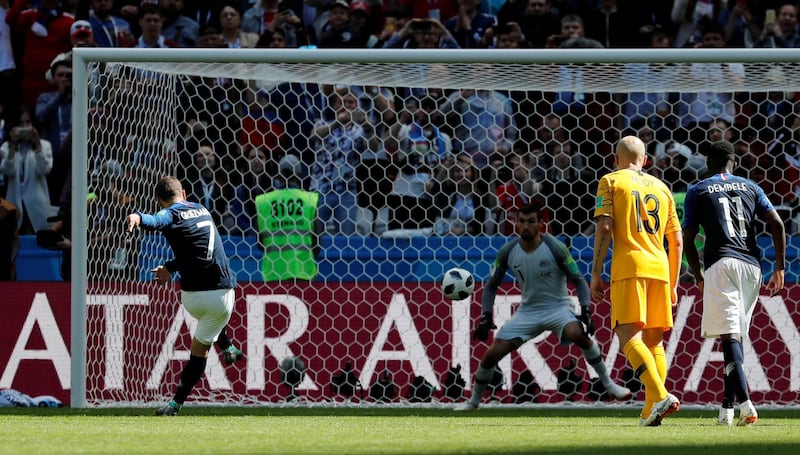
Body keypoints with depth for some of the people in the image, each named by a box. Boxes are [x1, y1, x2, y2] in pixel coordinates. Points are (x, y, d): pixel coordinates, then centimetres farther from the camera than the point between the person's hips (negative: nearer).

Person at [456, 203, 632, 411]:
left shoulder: (555, 248, -15)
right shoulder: (507, 252, -6)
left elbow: (578, 280, -9)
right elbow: (491, 286, 6)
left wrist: (586, 312, -23)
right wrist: (486, 318, -7)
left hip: (558, 307, -4)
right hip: (528, 310, 4)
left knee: (577, 334, -35)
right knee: (492, 354, -5)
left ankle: (608, 383, -21)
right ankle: (474, 400, 19)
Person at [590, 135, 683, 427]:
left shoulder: (611, 182, 8)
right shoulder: (660, 187, 21)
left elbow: (604, 227, -5)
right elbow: (676, 241, 20)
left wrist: (596, 274, -4)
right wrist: (673, 284, 26)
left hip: (629, 266, -5)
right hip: (659, 267, 5)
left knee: (628, 335, -12)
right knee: (654, 340, 12)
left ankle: (660, 396, -32)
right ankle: (651, 413, 5)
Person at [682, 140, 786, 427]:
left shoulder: (698, 191, 10)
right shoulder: (750, 188, 18)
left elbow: (688, 239, 6)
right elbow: (777, 225, 8)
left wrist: (699, 278, 18)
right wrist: (780, 268, 10)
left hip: (721, 264, -4)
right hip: (751, 265, 4)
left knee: (729, 335, -14)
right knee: (736, 335, 14)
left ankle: (745, 402, -31)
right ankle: (727, 407, 12)